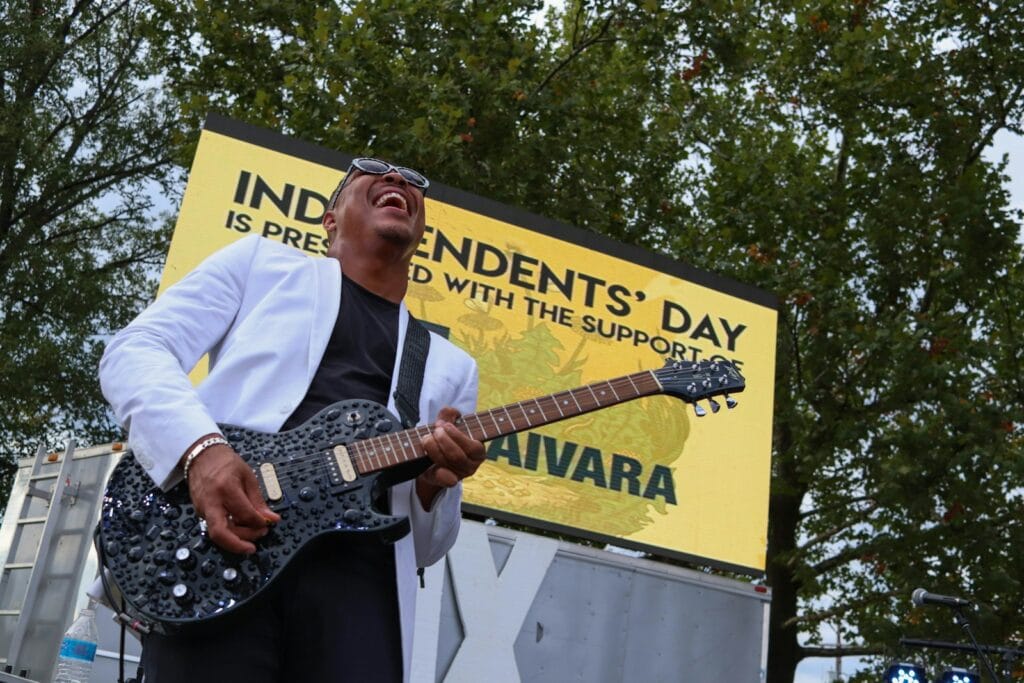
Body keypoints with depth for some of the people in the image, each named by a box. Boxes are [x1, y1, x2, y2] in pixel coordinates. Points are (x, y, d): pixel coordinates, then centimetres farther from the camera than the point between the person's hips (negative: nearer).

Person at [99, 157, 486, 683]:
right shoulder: (261, 261, 18)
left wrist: (434, 485, -2)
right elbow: (135, 349, 5)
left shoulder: (450, 365, 23)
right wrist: (200, 449, -14)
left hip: (354, 570, 3)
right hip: (217, 541, -2)